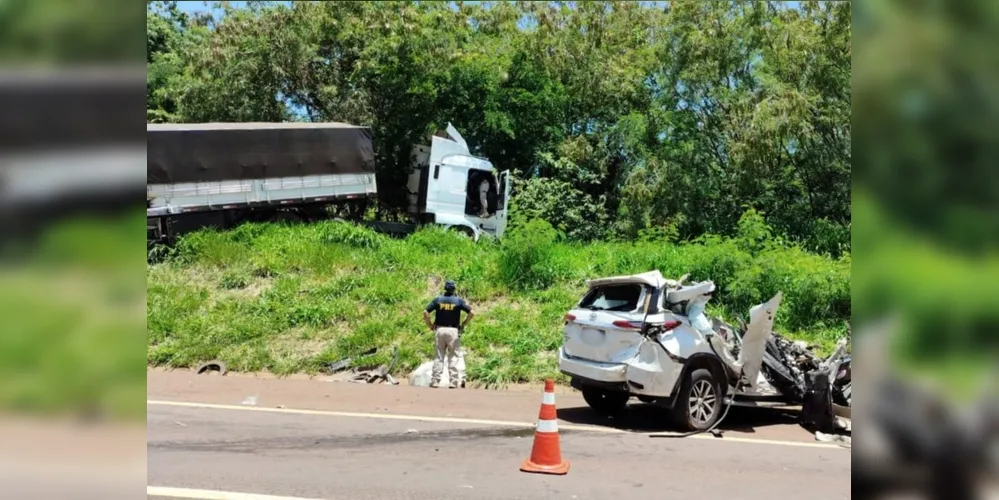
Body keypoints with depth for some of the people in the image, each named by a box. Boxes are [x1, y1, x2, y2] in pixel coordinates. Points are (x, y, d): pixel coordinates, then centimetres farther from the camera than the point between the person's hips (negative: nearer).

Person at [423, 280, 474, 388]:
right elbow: (471, 313, -7)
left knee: (438, 357, 9)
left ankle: (435, 381, 9)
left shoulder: (438, 300, 3)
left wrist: (430, 326, 4)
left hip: (439, 330, 1)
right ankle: (453, 381, 2)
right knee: (454, 357, 5)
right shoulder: (459, 300, 0)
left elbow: (425, 312, -5)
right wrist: (463, 325, 2)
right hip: (453, 331, -1)